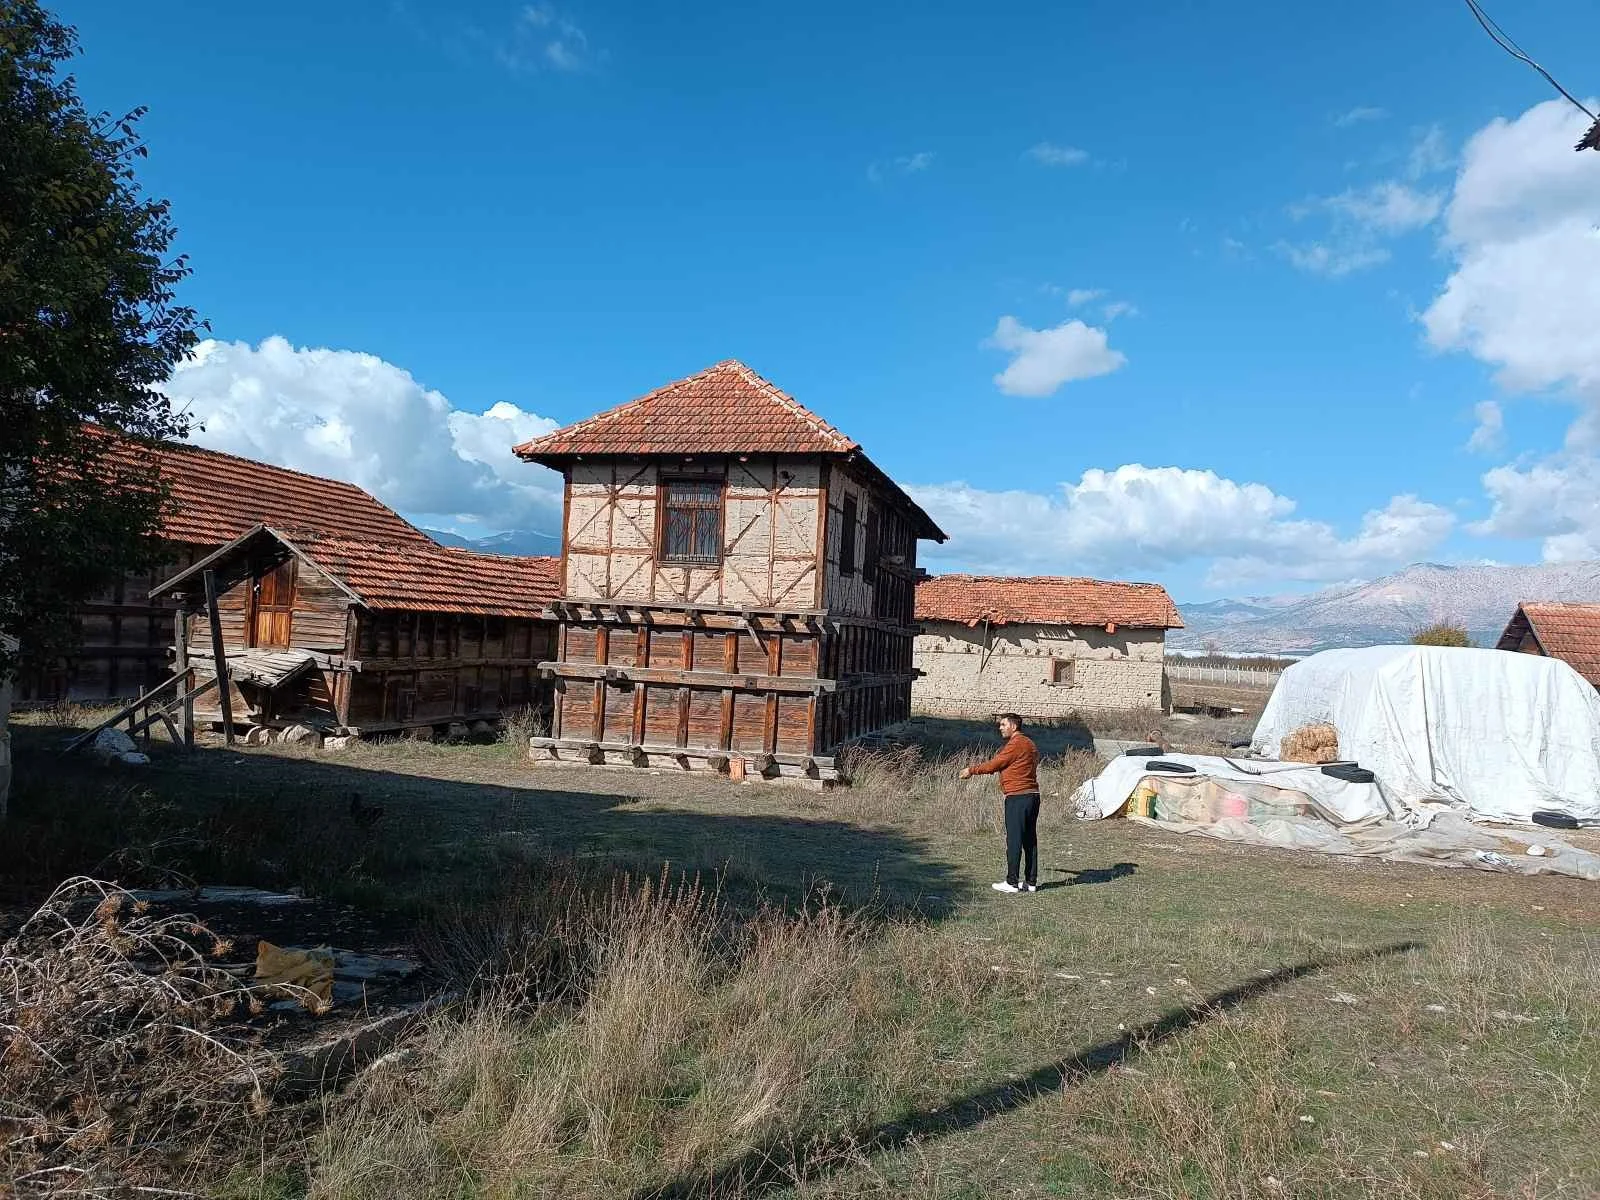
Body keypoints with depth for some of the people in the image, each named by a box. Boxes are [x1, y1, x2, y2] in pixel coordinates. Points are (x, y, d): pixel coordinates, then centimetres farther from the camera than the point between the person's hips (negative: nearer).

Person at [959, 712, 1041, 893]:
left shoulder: (1016, 744, -12)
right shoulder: (1028, 743, 19)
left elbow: (994, 764, -10)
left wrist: (972, 770, 2)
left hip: (1017, 798, -10)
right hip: (1032, 796, 10)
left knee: (1014, 839, -6)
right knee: (1030, 840, 10)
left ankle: (1012, 882, -3)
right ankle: (1031, 882, 14)